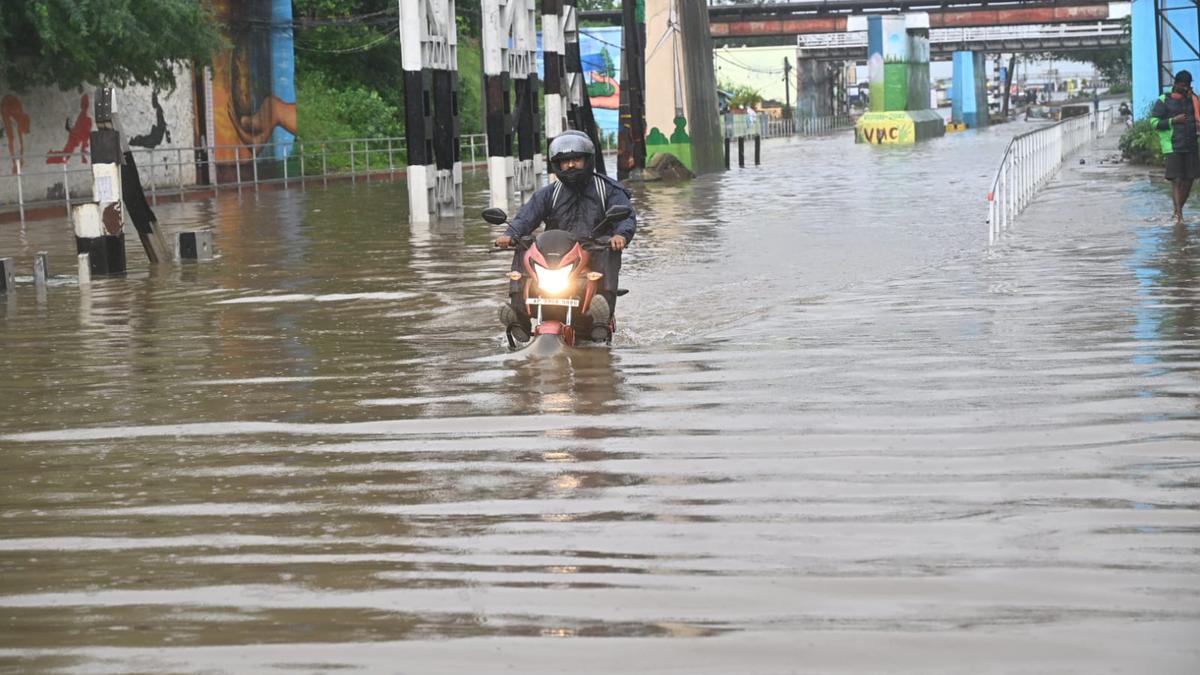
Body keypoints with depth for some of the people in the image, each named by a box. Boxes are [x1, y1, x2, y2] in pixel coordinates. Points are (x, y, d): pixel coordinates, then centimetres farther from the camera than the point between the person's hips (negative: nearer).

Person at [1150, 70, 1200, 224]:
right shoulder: (1164, 101, -1)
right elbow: (1154, 122, -4)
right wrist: (1173, 121, -16)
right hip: (1172, 147, -5)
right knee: (1176, 181, -11)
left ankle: (1177, 211, 20)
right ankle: (1179, 216, -15)